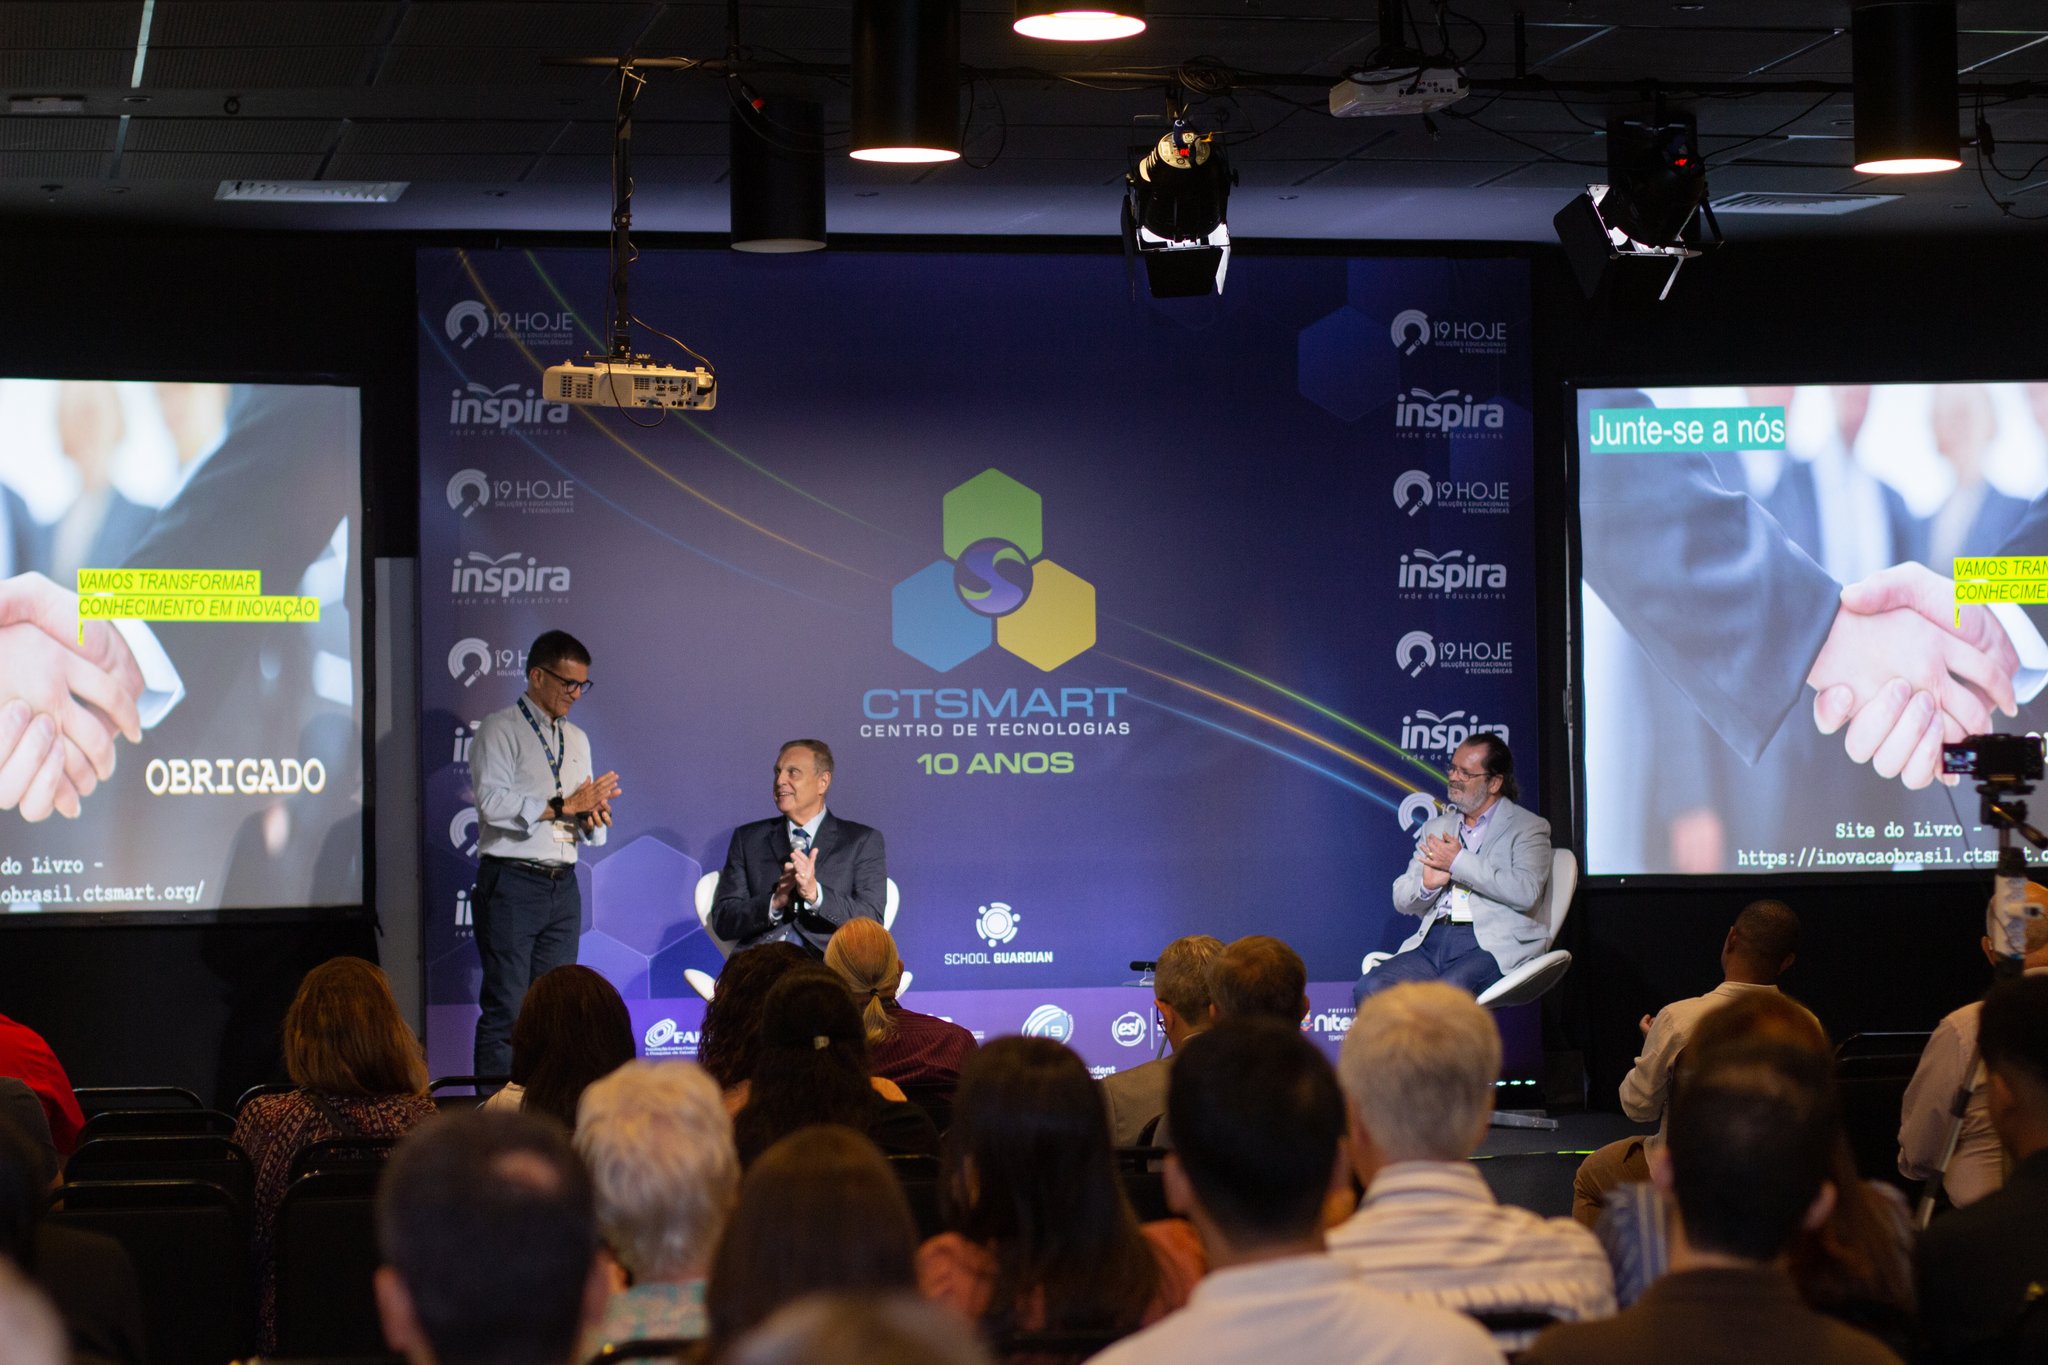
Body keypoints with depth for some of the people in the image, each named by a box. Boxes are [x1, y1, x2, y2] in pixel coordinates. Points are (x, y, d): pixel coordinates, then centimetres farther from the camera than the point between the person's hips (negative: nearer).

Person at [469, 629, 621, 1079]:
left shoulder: (577, 739, 21)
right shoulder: (501, 729, -1)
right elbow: (493, 802, -15)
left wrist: (593, 817, -3)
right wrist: (564, 806, -16)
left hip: (563, 886, 7)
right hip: (512, 883, -7)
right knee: (506, 1008, -9)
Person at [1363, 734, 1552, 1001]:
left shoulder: (1528, 828, 7)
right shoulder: (1436, 828, 25)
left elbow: (1526, 892, -11)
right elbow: (1401, 899, 20)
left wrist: (1459, 862, -9)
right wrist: (1426, 884, -5)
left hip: (1492, 945, -5)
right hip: (1432, 942, 5)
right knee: (1370, 989, -23)